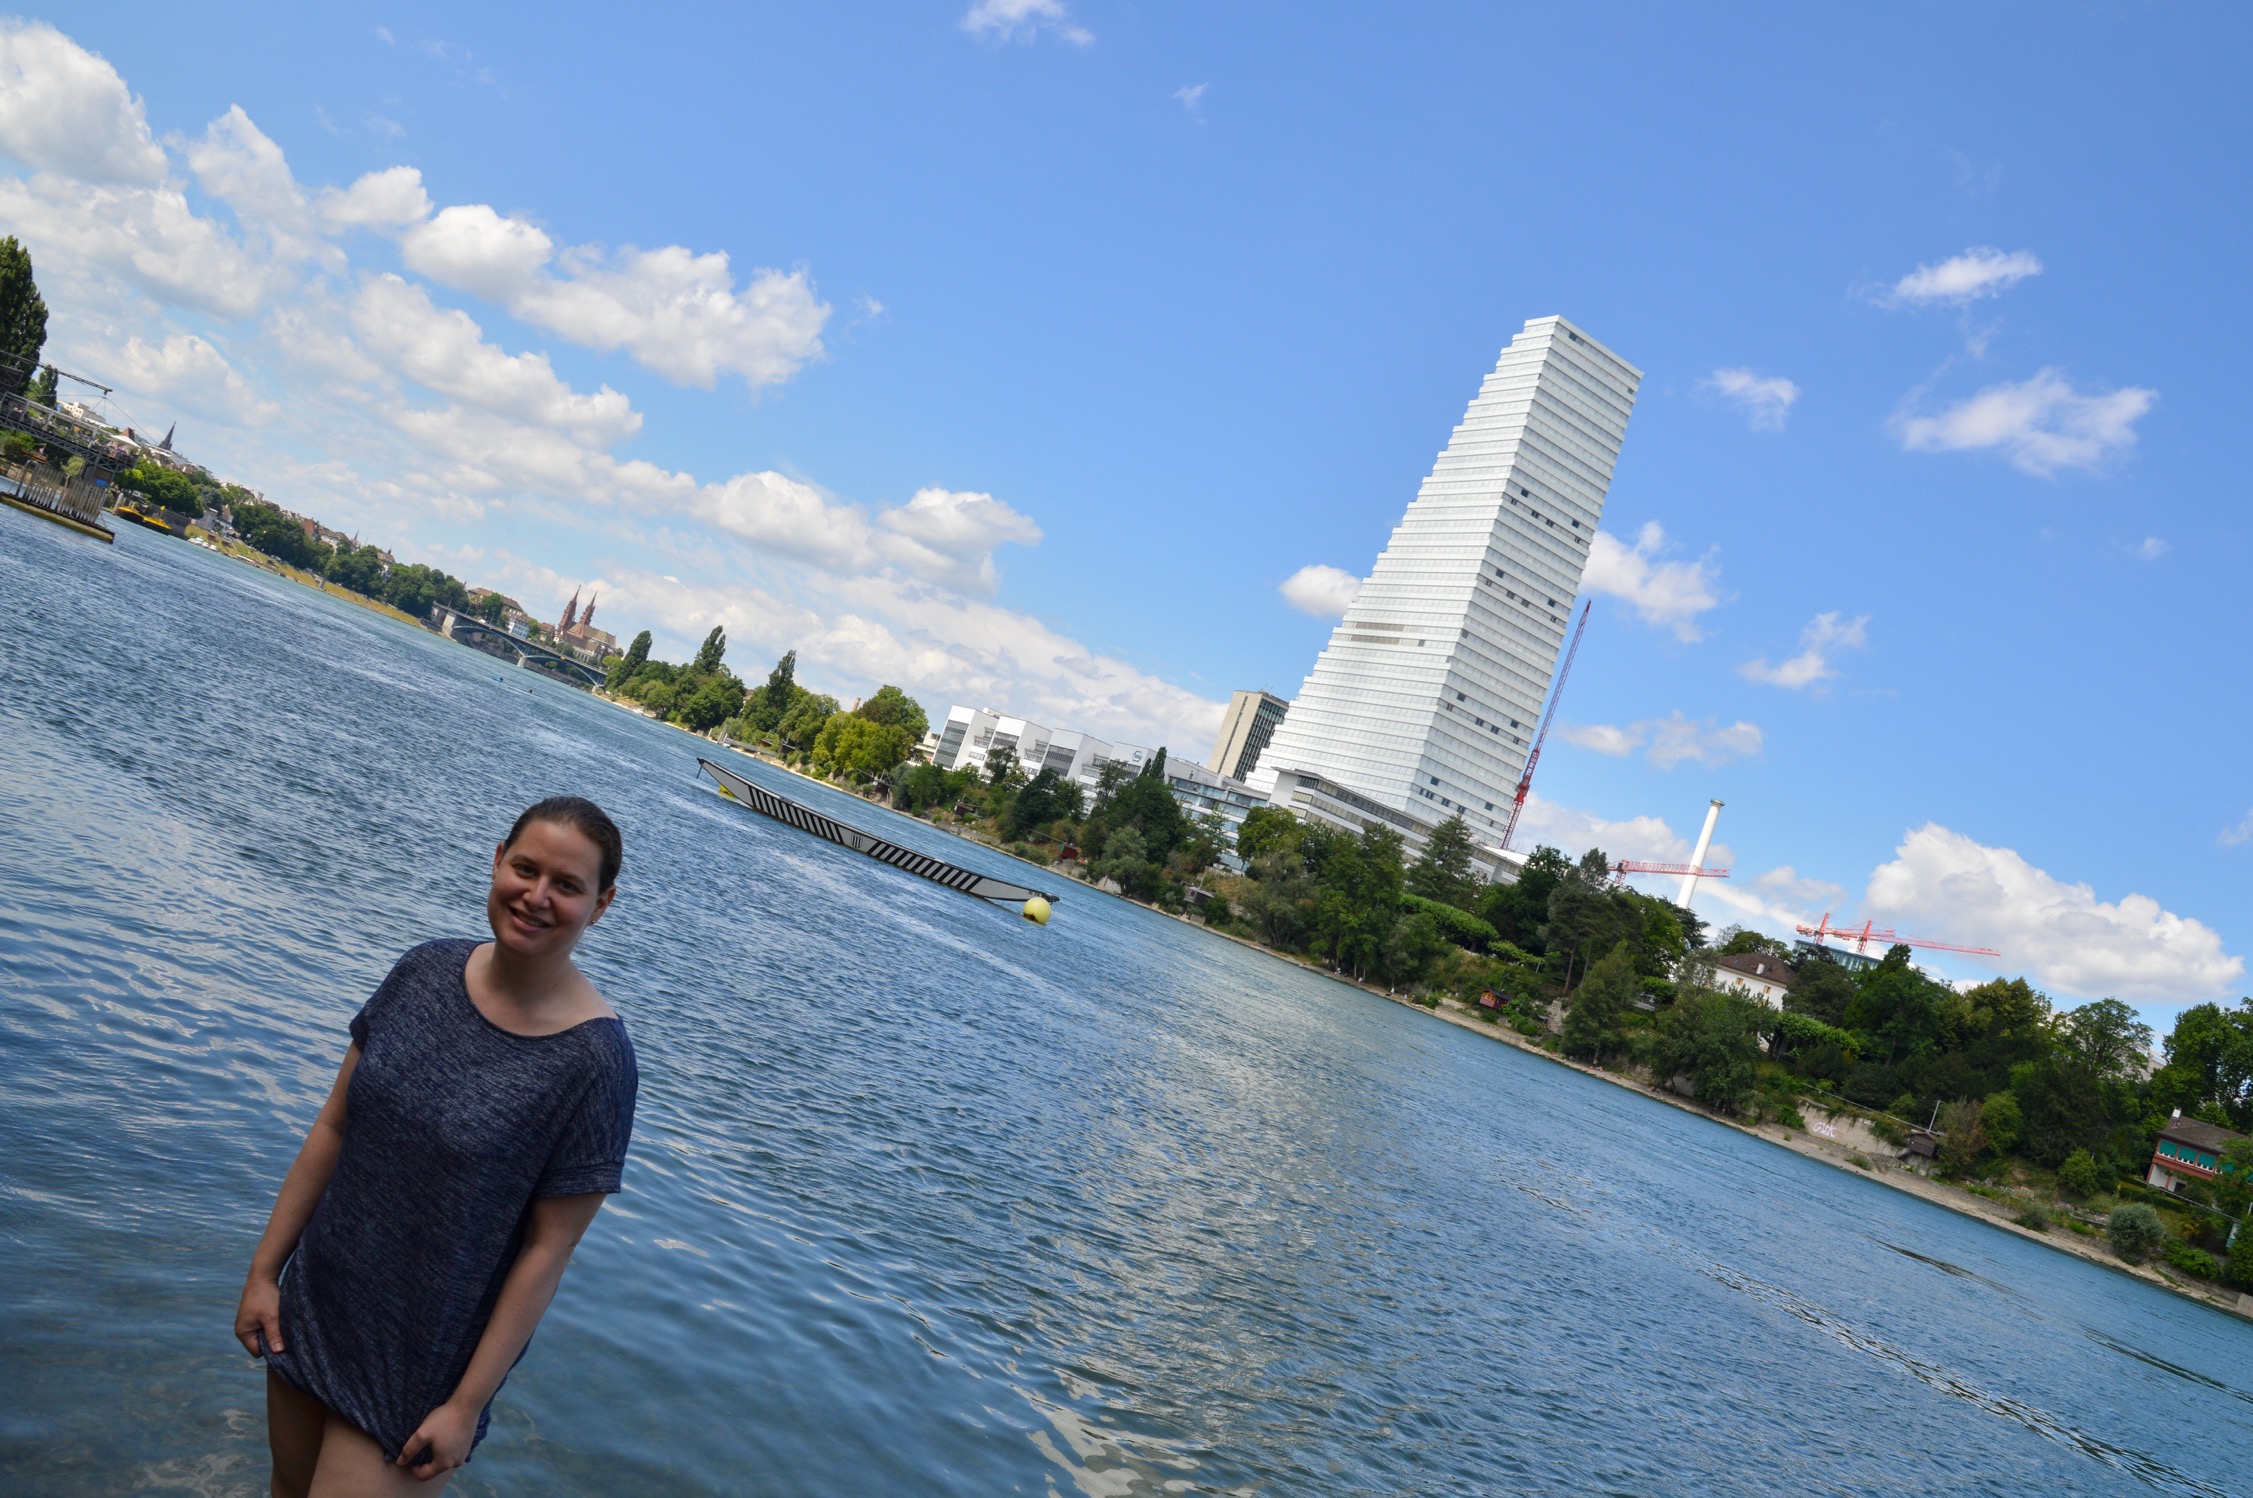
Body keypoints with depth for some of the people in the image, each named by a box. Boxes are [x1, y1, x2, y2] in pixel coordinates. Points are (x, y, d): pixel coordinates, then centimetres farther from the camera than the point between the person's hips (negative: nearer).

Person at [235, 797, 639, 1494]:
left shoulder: (595, 1058, -22)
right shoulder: (427, 971, -7)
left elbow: (547, 1250, -17)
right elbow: (334, 1125, 2)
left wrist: (467, 1405, -13)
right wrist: (264, 1270, 5)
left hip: (422, 1359, -5)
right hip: (314, 1309, 5)